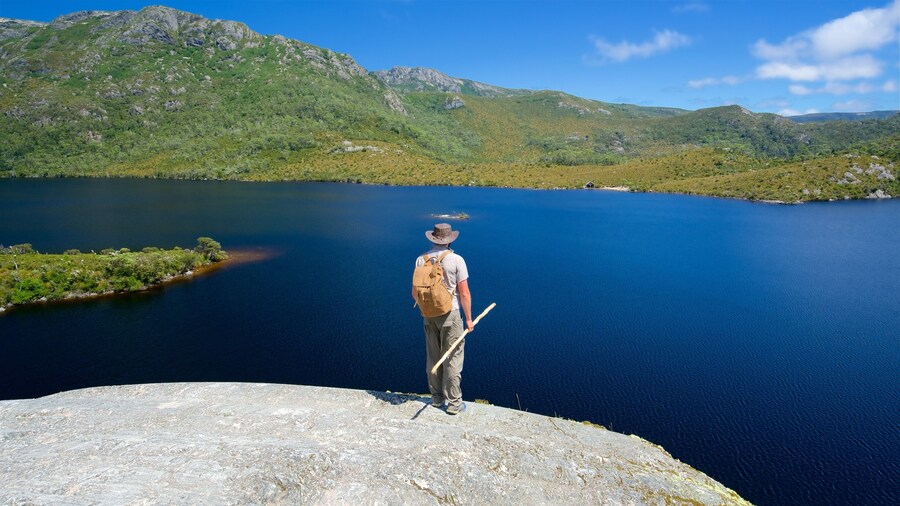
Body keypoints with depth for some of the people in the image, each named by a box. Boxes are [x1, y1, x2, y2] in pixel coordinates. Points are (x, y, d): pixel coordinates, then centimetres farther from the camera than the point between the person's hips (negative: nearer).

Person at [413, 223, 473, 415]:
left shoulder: (421, 260, -1)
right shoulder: (456, 260, -12)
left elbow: (415, 292, 4)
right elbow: (464, 294, -12)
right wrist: (469, 319, -1)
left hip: (429, 316, 4)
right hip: (450, 315, -4)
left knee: (433, 358, 16)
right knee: (452, 360, 5)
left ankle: (437, 397, 28)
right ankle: (454, 403, 13)